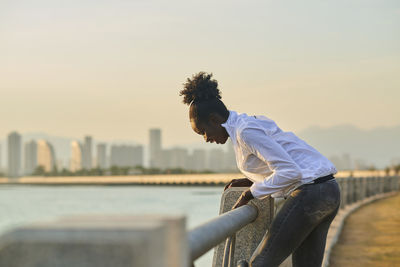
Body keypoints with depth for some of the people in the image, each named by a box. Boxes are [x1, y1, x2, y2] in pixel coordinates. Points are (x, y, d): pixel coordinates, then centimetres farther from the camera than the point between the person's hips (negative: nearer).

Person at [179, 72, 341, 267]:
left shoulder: (246, 132, -14)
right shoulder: (253, 124, 17)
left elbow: (290, 172, -20)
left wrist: (250, 194, -10)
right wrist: (251, 180, 19)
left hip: (308, 194, -10)